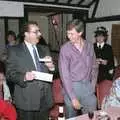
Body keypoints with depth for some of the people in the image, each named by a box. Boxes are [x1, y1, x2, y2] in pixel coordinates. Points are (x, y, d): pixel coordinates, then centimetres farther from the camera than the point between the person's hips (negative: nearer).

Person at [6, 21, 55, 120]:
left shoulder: (44, 49, 11)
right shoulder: (15, 51, -3)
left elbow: (51, 72, 14)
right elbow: (10, 74, -7)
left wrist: (51, 67, -9)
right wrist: (24, 77, -25)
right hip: (27, 101, -4)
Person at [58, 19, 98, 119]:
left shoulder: (89, 46, 2)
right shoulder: (65, 48, -10)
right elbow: (64, 75, -13)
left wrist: (92, 86, 3)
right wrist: (73, 98, -16)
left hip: (87, 87, 3)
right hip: (71, 87, -3)